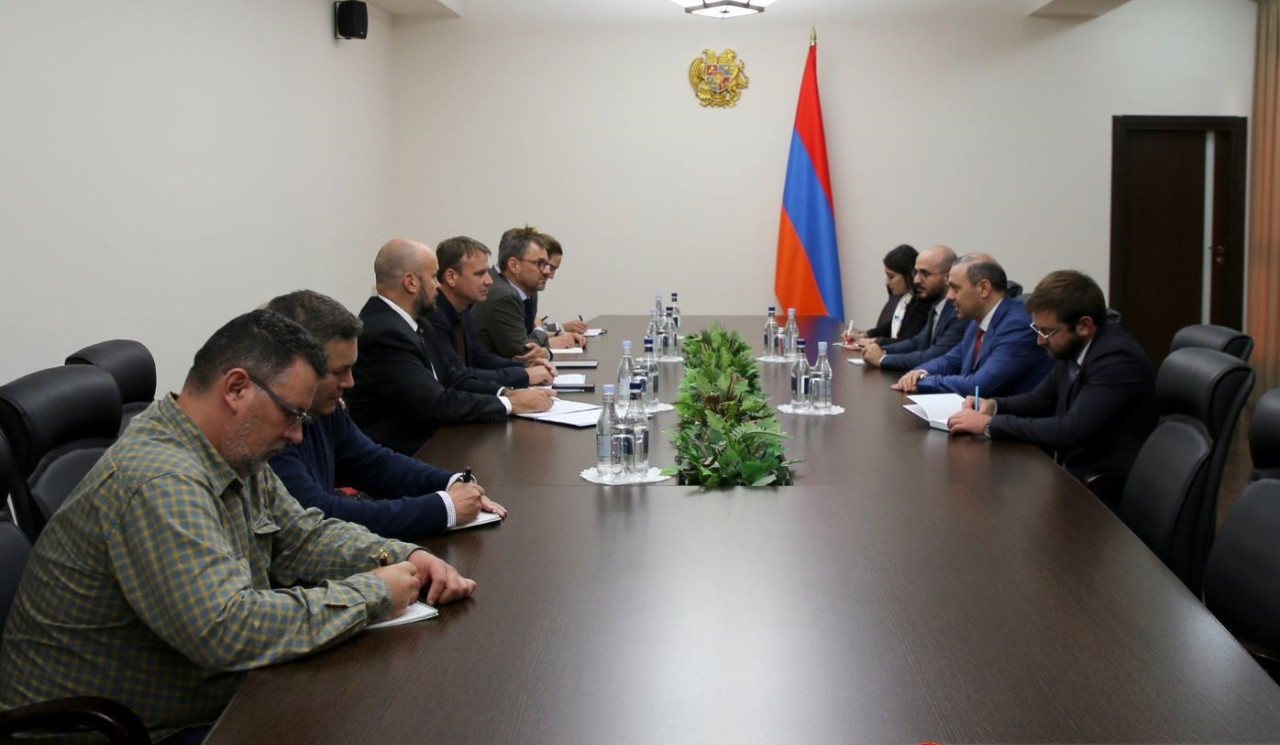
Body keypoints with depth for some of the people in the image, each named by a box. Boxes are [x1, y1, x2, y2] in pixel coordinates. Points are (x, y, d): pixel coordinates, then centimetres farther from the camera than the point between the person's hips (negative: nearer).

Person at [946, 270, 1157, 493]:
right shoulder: (1073, 348, 3)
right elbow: (1041, 400, 18)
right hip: (1071, 471, 8)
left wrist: (990, 424, -23)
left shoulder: (1117, 359, -22)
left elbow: (1072, 430, -29)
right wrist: (994, 405, -1)